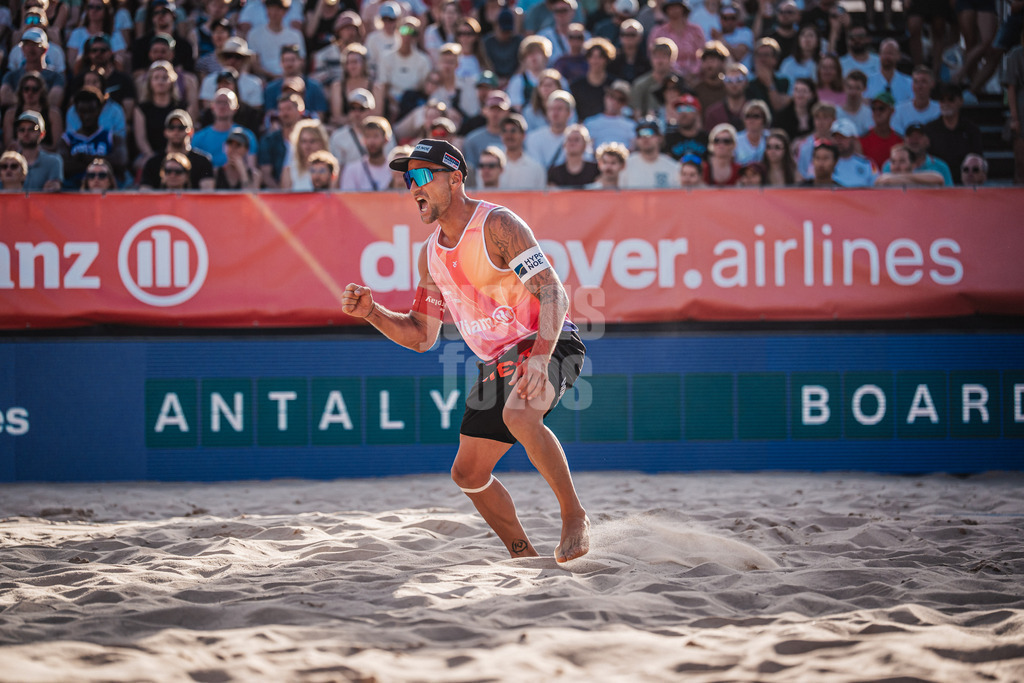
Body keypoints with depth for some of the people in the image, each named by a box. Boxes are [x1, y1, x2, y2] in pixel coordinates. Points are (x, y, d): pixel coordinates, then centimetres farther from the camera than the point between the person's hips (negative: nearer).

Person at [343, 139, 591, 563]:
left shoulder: (497, 226, -16)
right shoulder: (431, 255, 8)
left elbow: (553, 293, -24)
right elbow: (421, 336, 13)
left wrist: (540, 358, -38)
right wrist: (370, 312, -3)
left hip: (548, 344, -8)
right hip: (499, 362, 8)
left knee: (519, 415, -38)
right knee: (468, 474, 7)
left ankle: (574, 516, -22)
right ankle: (524, 556, 23)